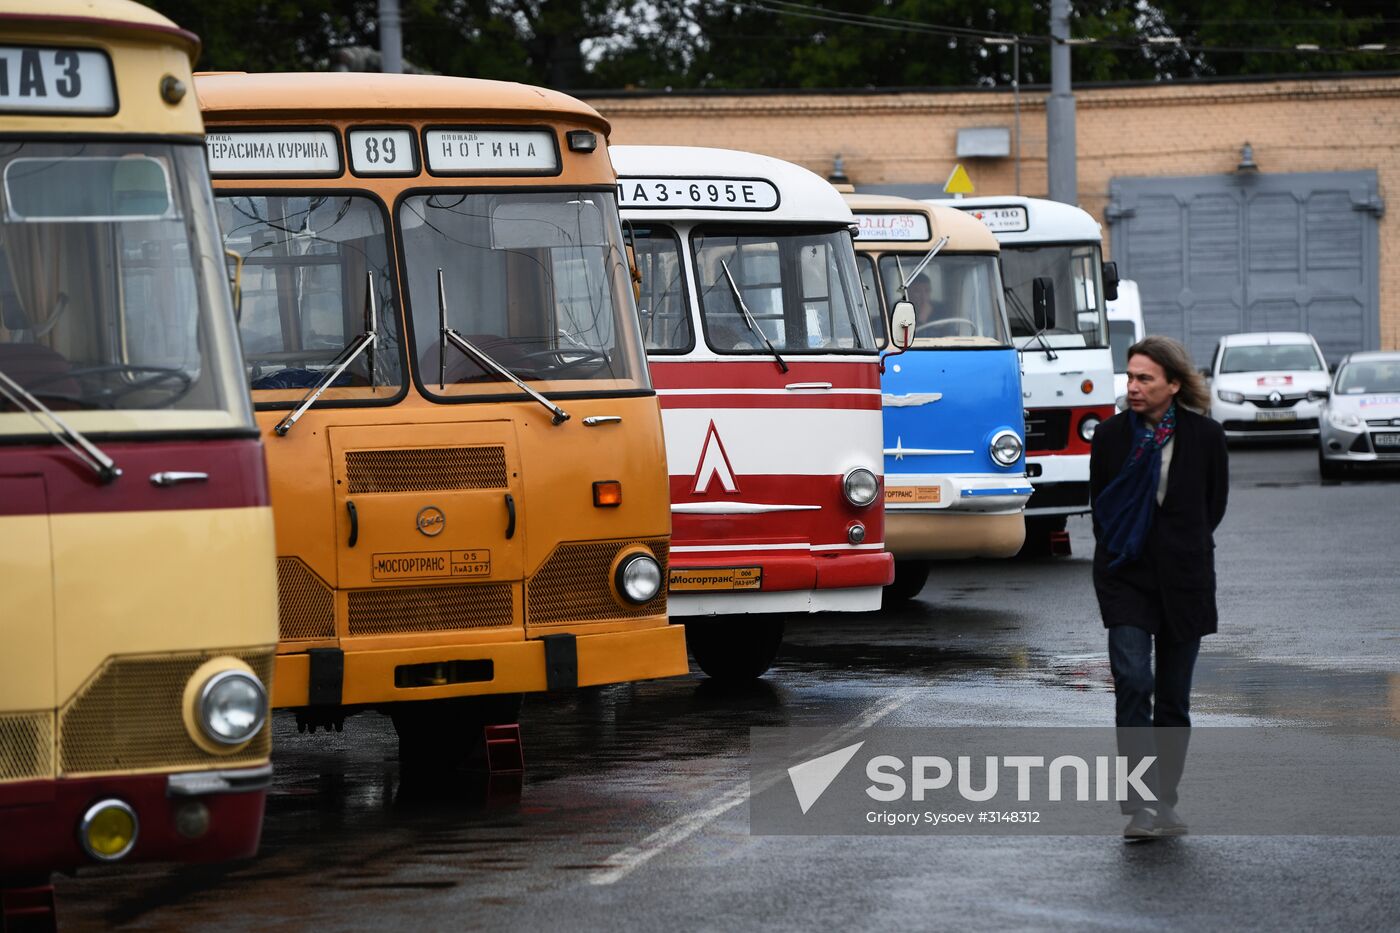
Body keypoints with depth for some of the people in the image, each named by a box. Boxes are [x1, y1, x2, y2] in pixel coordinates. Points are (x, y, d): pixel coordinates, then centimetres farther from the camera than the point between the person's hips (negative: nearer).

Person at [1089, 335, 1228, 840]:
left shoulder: (1204, 436, -2)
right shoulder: (1112, 434, 0)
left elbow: (1214, 504, 11)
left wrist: (1184, 548, 12)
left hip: (1184, 578, 1)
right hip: (1126, 579, -1)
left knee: (1174, 698, 7)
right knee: (1133, 681, -16)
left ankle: (1164, 803, 18)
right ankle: (1139, 806, -20)